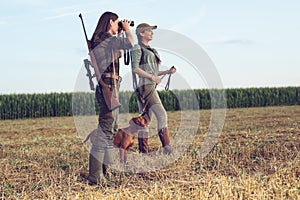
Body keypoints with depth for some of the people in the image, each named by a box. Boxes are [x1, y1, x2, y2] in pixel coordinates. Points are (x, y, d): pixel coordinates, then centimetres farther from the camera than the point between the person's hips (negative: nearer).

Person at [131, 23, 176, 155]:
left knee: (146, 119, 7)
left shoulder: (150, 50, 24)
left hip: (151, 87, 9)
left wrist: (167, 72, 11)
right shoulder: (137, 48, -3)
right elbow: (135, 68, -14)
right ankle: (167, 147, -17)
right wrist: (152, 77, -15)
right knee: (162, 115, -15)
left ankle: (143, 150, 8)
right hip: (144, 86, -9)